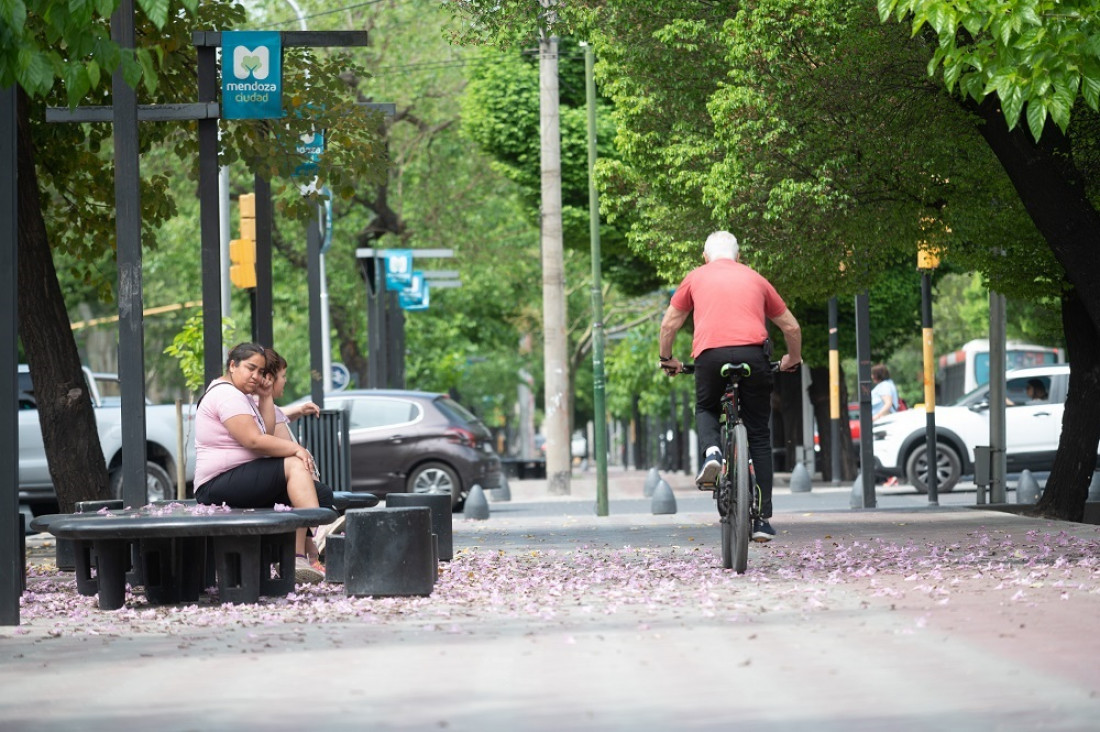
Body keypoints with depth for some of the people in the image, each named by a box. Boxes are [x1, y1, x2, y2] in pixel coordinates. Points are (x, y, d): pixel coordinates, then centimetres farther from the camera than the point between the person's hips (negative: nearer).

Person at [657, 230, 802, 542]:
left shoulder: (696, 277, 22)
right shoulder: (755, 279, 25)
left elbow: (669, 324, 22)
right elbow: (791, 327, 29)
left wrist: (667, 359, 38)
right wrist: (792, 360, 45)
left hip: (710, 353, -1)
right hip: (752, 353, 1)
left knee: (706, 409, 29)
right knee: (759, 435, 10)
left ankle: (711, 452, -3)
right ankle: (763, 519, 7)